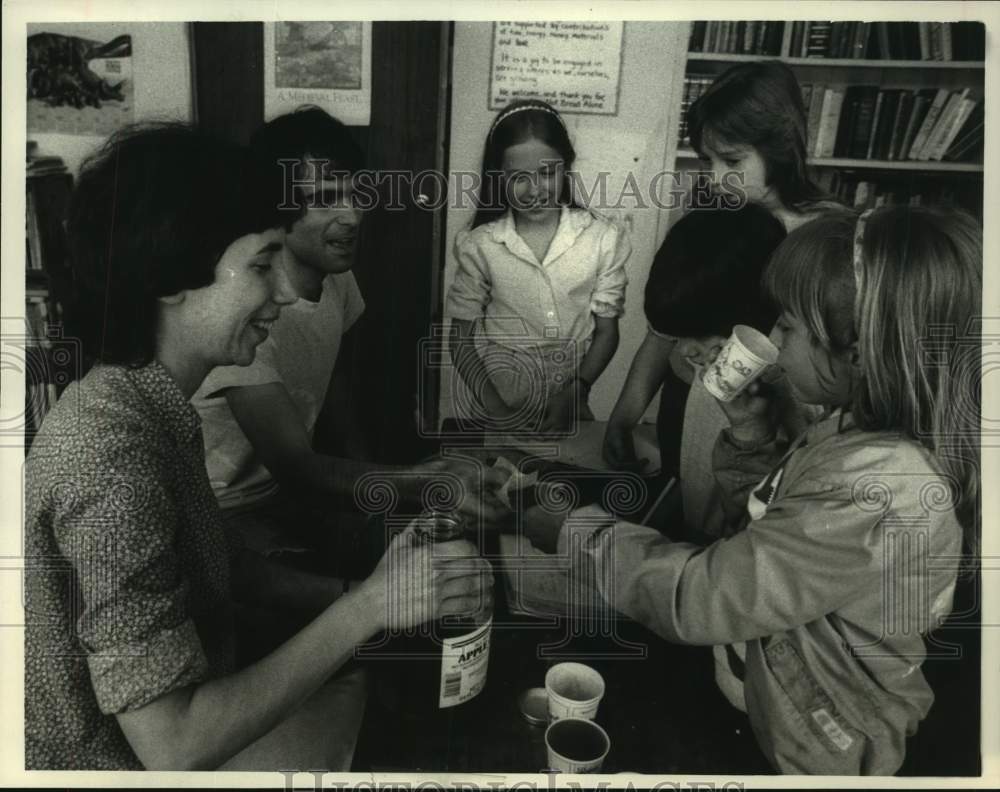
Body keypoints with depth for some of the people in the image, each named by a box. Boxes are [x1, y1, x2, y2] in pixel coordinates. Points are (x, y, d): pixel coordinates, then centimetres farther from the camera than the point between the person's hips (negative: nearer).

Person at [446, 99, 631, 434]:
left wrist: (574, 393, -13)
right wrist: (497, 408, -12)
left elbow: (607, 331, 1)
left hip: (568, 413, 1)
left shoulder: (602, 239, -4)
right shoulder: (480, 245, -5)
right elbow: (461, 339, 0)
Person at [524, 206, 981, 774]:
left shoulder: (880, 493, -33)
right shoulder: (859, 431, -6)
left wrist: (573, 529, -19)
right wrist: (749, 428, -9)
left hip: (809, 751, -7)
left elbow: (697, 598, -30)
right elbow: (766, 515, 7)